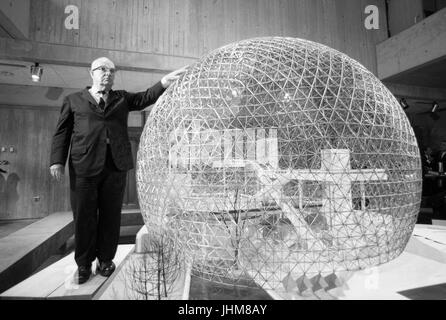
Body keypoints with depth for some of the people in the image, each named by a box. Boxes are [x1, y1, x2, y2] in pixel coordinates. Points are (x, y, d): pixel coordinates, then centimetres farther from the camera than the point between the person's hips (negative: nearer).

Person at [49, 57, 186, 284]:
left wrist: (166, 81, -14)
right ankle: (83, 264, 22)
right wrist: (57, 161, -3)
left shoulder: (122, 98, 18)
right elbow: (62, 133, 9)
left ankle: (105, 259, 23)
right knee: (84, 216, 5)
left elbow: (145, 98, 3)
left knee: (111, 216, 7)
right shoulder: (74, 100, 14)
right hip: (84, 166, -1)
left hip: (115, 166, 1)